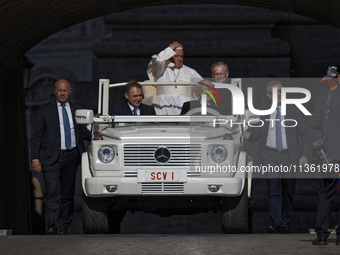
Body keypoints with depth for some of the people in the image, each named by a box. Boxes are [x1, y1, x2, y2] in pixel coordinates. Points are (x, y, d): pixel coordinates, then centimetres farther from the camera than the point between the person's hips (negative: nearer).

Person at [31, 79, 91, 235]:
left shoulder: (76, 110, 14)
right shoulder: (45, 110, 5)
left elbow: (83, 133, 16)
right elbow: (37, 137, 4)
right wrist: (35, 158, -5)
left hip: (71, 157, 3)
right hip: (51, 158, -3)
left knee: (67, 194, 7)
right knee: (53, 193, -14)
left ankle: (64, 227, 14)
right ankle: (52, 227, -19)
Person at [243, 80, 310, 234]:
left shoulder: (293, 111, 6)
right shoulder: (263, 112, 8)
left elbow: (305, 134, 7)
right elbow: (257, 133, 11)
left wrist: (305, 155, -3)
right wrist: (249, 134, -13)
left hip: (289, 156, 1)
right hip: (270, 155, -1)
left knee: (288, 191, 7)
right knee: (274, 188, -19)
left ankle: (285, 223, 22)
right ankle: (276, 224, -26)